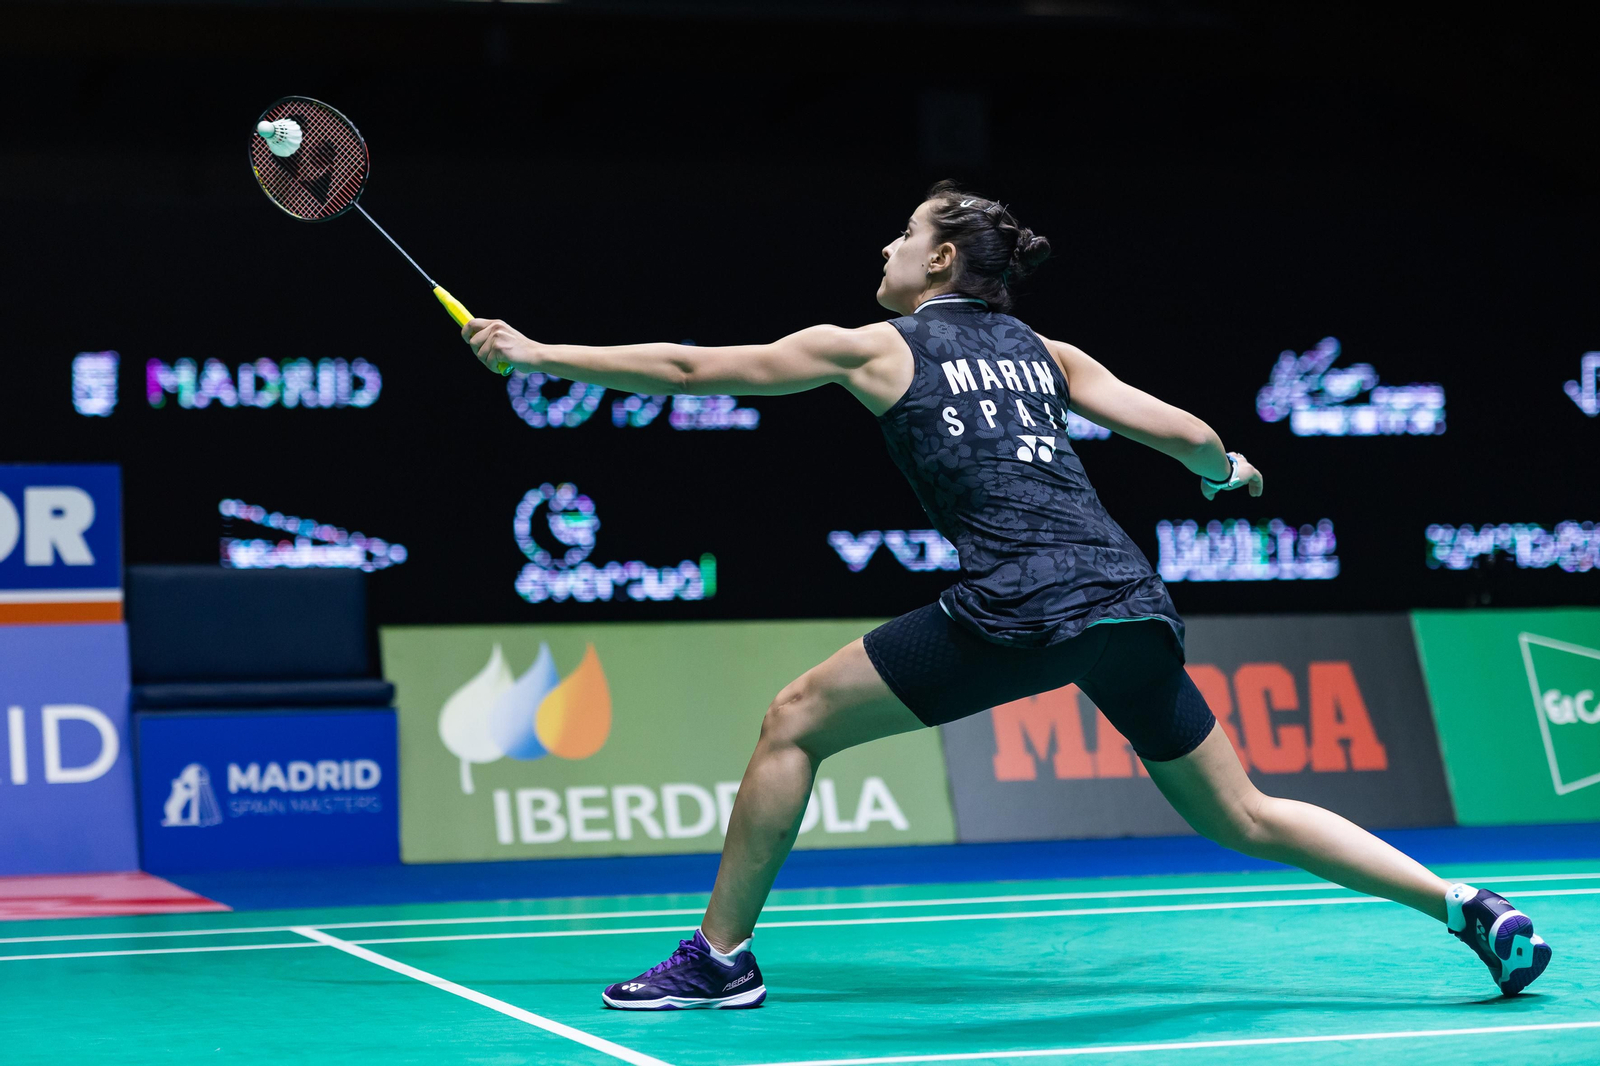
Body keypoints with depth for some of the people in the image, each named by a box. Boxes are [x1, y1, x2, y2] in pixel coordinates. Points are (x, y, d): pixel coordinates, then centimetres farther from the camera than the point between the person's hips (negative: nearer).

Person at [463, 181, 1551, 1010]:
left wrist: (538, 353, 23)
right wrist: (1229, 469, 47)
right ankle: (1470, 905, 9)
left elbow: (687, 368, 14)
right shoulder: (1049, 355, 23)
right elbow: (1194, 440, 22)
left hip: (1020, 606, -6)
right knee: (1245, 818, 17)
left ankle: (722, 956, 13)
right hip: (1132, 598, 6)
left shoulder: (873, 347, 12)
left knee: (796, 722, 10)